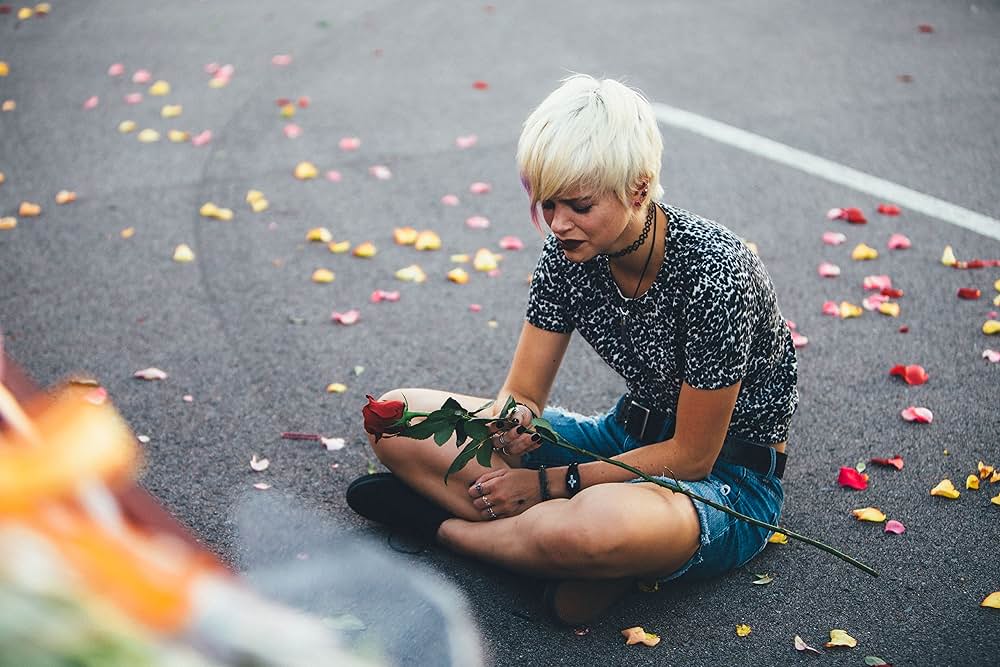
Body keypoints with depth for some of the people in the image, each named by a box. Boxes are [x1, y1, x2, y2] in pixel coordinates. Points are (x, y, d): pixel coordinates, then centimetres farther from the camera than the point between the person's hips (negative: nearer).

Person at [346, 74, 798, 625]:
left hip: (727, 476, -6)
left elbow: (691, 456, -20)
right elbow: (523, 391, -3)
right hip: (629, 438, 7)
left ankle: (443, 522, -12)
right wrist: (510, 422, -28)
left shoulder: (712, 272, -26)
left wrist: (549, 484, -20)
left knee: (596, 526, -44)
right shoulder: (570, 251, -7)